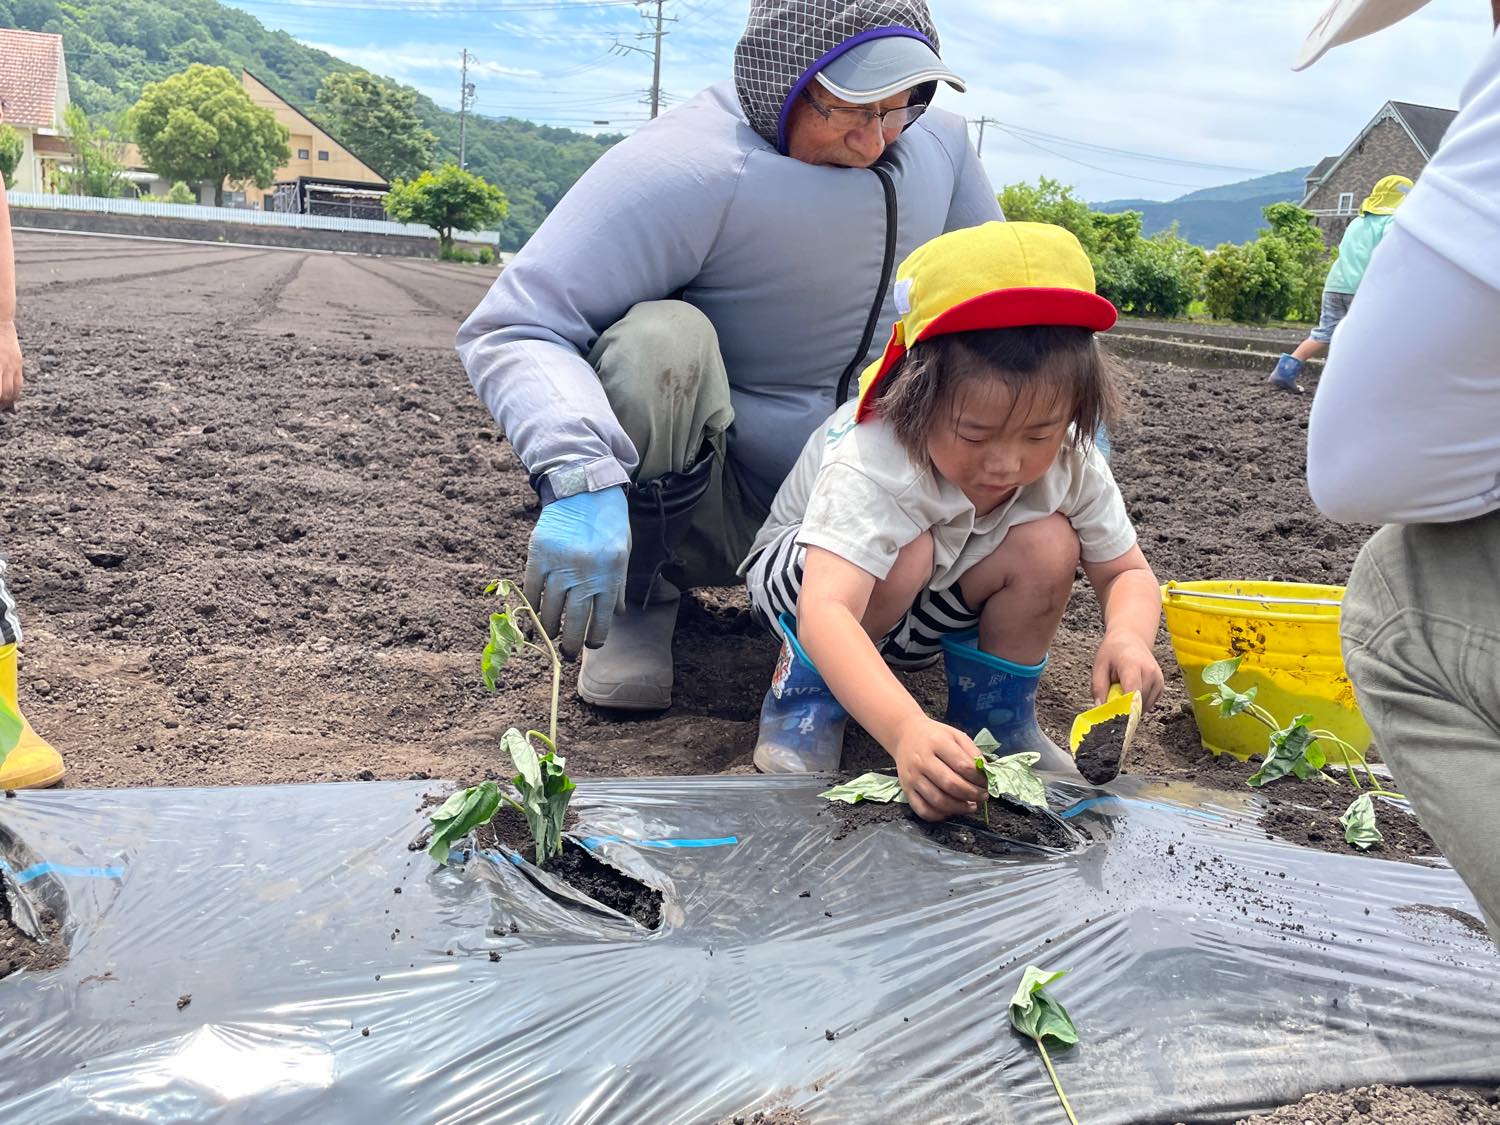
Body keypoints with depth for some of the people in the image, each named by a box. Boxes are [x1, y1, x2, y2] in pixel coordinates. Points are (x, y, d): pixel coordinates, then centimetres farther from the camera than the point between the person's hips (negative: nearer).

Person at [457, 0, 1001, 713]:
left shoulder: (938, 140, -1)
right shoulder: (686, 167, -24)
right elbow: (508, 332, -29)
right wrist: (579, 479, -47)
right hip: (704, 511, -5)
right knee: (663, 337, -35)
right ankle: (635, 598, -9)